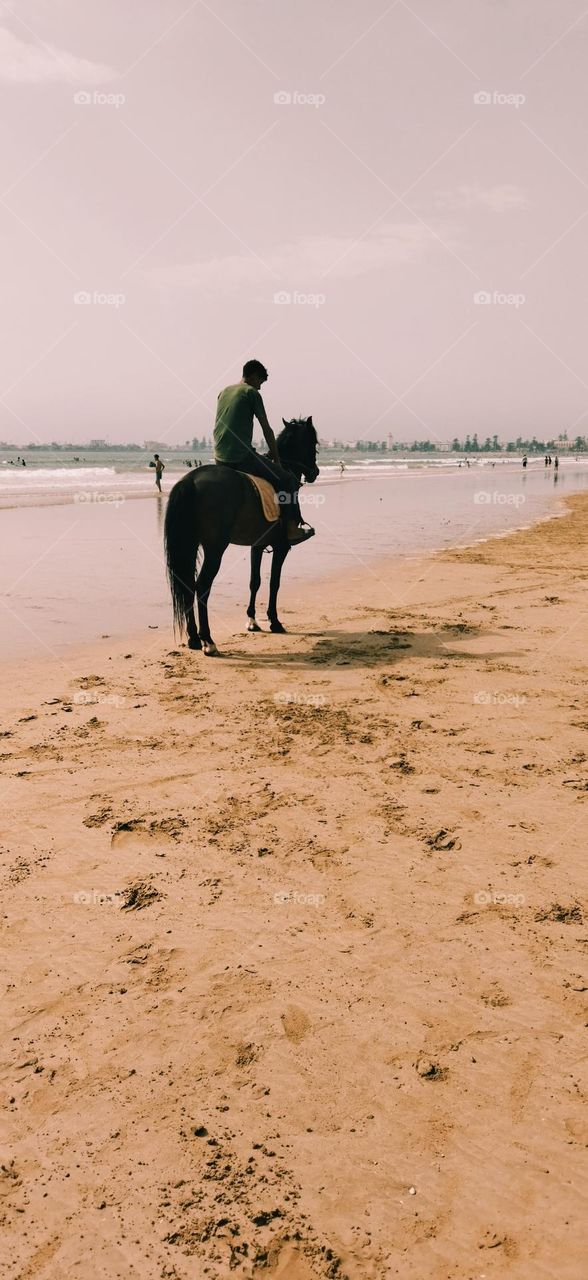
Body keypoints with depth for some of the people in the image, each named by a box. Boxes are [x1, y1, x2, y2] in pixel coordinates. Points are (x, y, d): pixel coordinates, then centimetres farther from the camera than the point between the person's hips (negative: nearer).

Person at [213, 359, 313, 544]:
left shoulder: (224, 392, 20)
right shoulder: (252, 392, -2)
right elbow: (266, 429, -2)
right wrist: (276, 459, 6)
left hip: (220, 460, 8)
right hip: (241, 457, -8)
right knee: (287, 480, 2)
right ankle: (291, 529, -1)